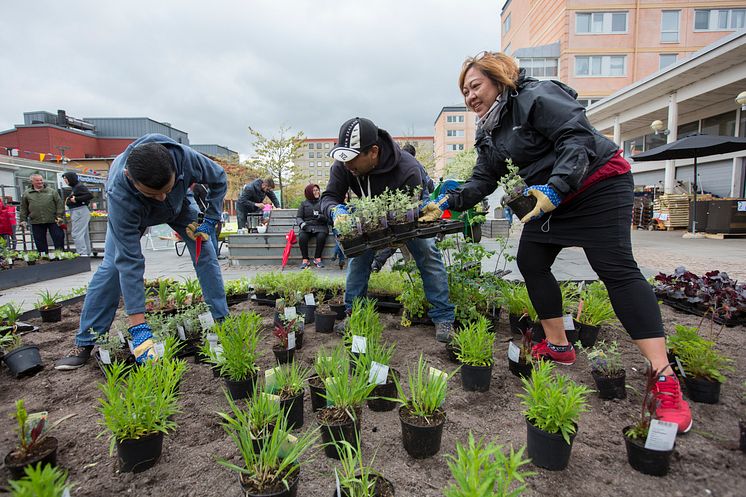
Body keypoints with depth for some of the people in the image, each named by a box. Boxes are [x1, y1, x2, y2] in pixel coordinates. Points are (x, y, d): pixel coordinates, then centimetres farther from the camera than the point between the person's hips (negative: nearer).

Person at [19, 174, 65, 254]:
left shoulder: (52, 191, 7)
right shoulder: (26, 194, 11)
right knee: (40, 243, 6)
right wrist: (23, 220, 6)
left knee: (59, 238, -2)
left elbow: (59, 204, 2)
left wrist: (59, 216, -7)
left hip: (53, 220, -1)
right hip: (36, 222, 2)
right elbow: (23, 208, 12)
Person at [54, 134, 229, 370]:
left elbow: (219, 179, -18)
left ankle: (222, 320, 2)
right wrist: (139, 328, -45)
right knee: (113, 265, -14)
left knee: (205, 253, -9)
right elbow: (130, 262, -44)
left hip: (179, 204, 3)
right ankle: (85, 342, -1)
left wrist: (210, 219, -24)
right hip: (132, 212, -2)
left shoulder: (185, 157, -43)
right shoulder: (119, 196, -45)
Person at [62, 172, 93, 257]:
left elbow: (90, 195, -22)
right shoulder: (74, 187, 16)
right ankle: (88, 252, 19)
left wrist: (76, 199, -19)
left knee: (76, 234, -10)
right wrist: (69, 200, 5)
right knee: (84, 234, 13)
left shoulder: (79, 186, -12)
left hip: (80, 211, -10)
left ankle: (82, 253, -9)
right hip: (76, 212, 10)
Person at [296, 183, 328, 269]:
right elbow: (298, 217, 12)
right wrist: (301, 223, -11)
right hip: (307, 227, 1)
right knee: (302, 237, -31)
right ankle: (305, 260, -20)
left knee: (321, 236, -34)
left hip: (320, 226, -1)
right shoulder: (304, 203, 19)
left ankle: (317, 258, -17)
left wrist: (321, 217, -16)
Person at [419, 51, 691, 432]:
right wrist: (447, 204, -5)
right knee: (530, 262, 3)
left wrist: (554, 189, -39)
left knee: (616, 269, -17)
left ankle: (665, 379, -15)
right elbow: (482, 181, 8)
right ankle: (558, 346, 16)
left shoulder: (536, 97, -17)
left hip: (597, 185, -9)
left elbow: (579, 139, -27)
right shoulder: (489, 132, 10)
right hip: (549, 197, 9)